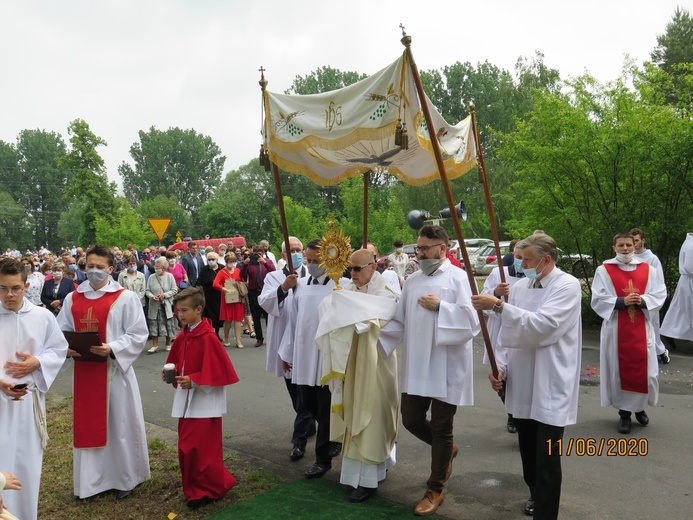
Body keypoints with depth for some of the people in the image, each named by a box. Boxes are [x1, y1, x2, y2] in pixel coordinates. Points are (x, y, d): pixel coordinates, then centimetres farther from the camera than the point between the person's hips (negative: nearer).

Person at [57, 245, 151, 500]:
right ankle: (91, 479, 27)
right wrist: (66, 348, -11)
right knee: (87, 424, 12)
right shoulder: (72, 299, 6)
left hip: (115, 369, -4)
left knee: (120, 424, 7)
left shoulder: (125, 297, -7)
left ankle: (124, 478, 24)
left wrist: (112, 348, -22)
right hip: (84, 371, 4)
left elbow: (138, 335, -9)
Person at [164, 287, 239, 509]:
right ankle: (196, 487, 31)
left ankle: (211, 488, 13)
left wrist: (193, 380, -23)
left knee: (198, 447, -6)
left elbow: (219, 372, -20)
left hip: (204, 401, -8)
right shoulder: (182, 336, 5)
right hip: (186, 399, 8)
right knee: (187, 446, 14)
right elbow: (176, 362, 18)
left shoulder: (208, 338, -19)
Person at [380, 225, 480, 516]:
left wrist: (440, 306, -21)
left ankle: (435, 490, 23)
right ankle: (446, 450, 41)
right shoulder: (412, 281, 9)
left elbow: (472, 322, -16)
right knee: (411, 420, 11)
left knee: (441, 428, 5)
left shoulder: (459, 278, -8)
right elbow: (400, 321, 12)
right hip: (416, 366, 6)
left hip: (446, 367, -6)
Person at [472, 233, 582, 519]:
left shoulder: (568, 286, -11)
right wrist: (500, 365, 0)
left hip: (550, 387, -6)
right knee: (528, 450, 20)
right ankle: (536, 495, 43)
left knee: (547, 457, -2)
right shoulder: (520, 286, 7)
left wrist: (499, 306, -28)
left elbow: (542, 325, -25)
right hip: (522, 384, 6)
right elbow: (507, 330, 11)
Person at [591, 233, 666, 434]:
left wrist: (643, 300, -15)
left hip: (642, 328, 2)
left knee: (643, 368, 5)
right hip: (616, 328, -2)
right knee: (619, 369, 3)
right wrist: (621, 302, -19)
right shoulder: (604, 270, -2)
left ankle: (640, 407, 27)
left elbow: (660, 294, 4)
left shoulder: (648, 269, 6)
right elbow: (598, 299, -6)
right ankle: (624, 412, 15)